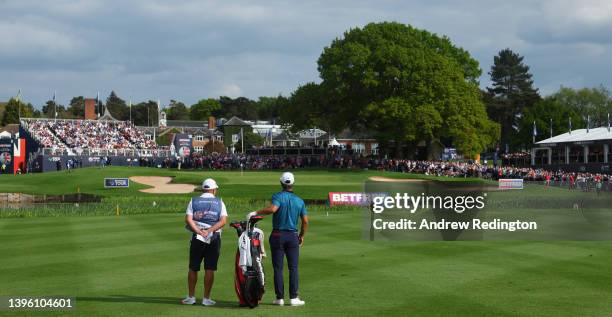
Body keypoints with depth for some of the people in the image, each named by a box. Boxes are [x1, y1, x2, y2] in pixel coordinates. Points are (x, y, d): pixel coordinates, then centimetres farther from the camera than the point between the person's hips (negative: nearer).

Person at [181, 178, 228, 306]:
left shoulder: (194, 201, 6)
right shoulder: (219, 202, 5)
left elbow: (188, 219, -9)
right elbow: (223, 221, -9)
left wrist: (199, 232, -14)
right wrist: (209, 231, -13)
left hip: (197, 237, 1)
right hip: (214, 238, 0)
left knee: (193, 268, 10)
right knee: (210, 269, 3)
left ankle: (191, 297, 13)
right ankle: (206, 298, 5)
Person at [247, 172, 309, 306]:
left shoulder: (278, 196, -7)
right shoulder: (299, 200, 3)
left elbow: (272, 209, -28)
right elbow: (305, 221, 3)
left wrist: (256, 213, -20)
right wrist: (302, 236, 16)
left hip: (277, 235, -2)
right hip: (293, 236, 2)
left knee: (278, 268, 4)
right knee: (293, 268, 4)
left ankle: (280, 298, 4)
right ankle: (293, 298, -1)